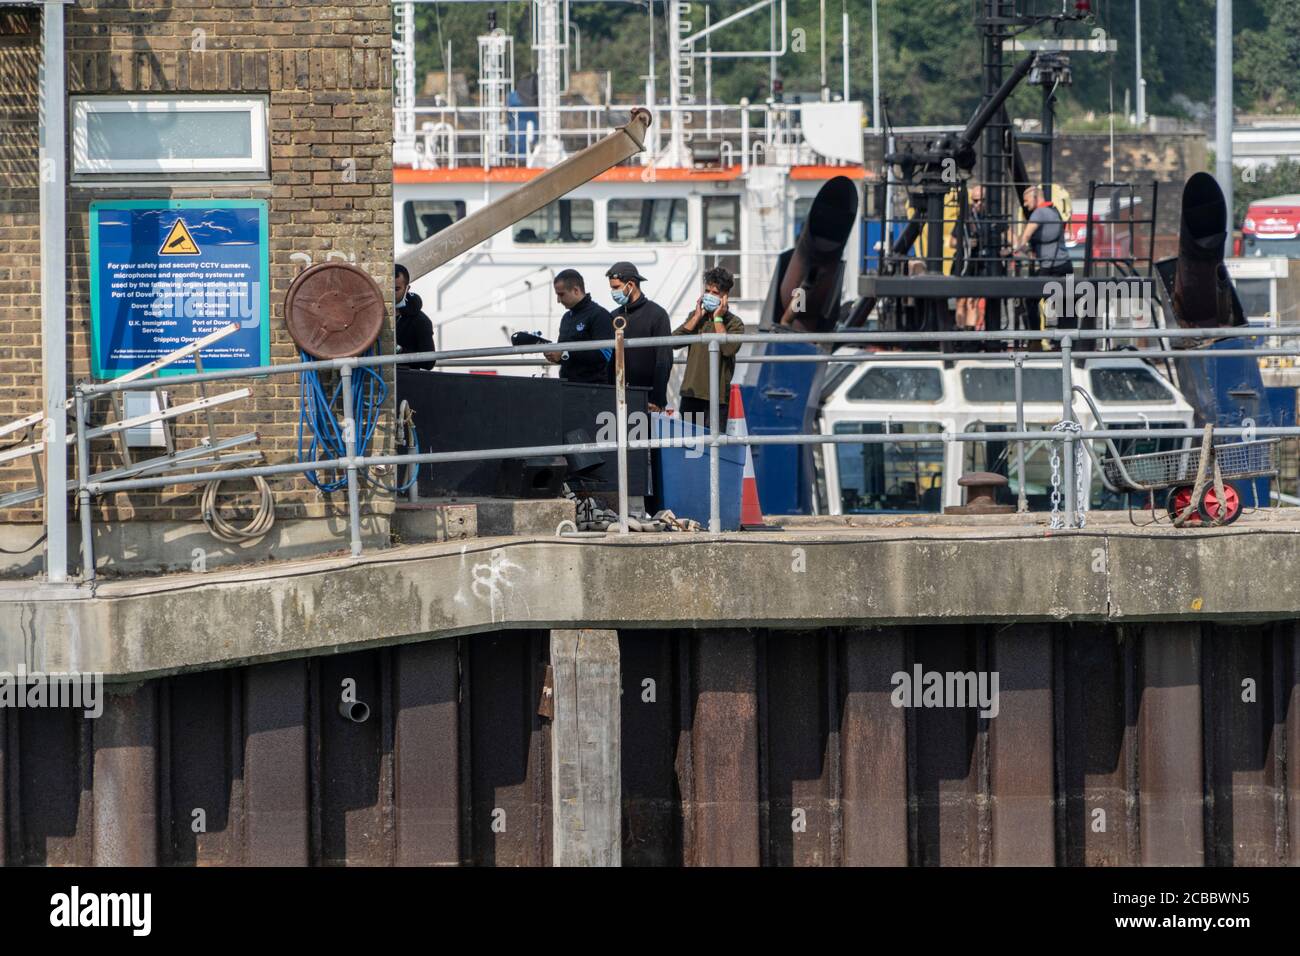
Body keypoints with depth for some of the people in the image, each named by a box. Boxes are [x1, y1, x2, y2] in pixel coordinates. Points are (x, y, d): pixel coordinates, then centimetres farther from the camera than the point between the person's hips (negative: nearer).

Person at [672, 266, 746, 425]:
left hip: (716, 396, -5)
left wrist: (718, 319, -10)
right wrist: (697, 317, -1)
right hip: (690, 393, 5)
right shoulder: (696, 316, 15)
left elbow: (729, 349, -18)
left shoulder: (734, 323, 0)